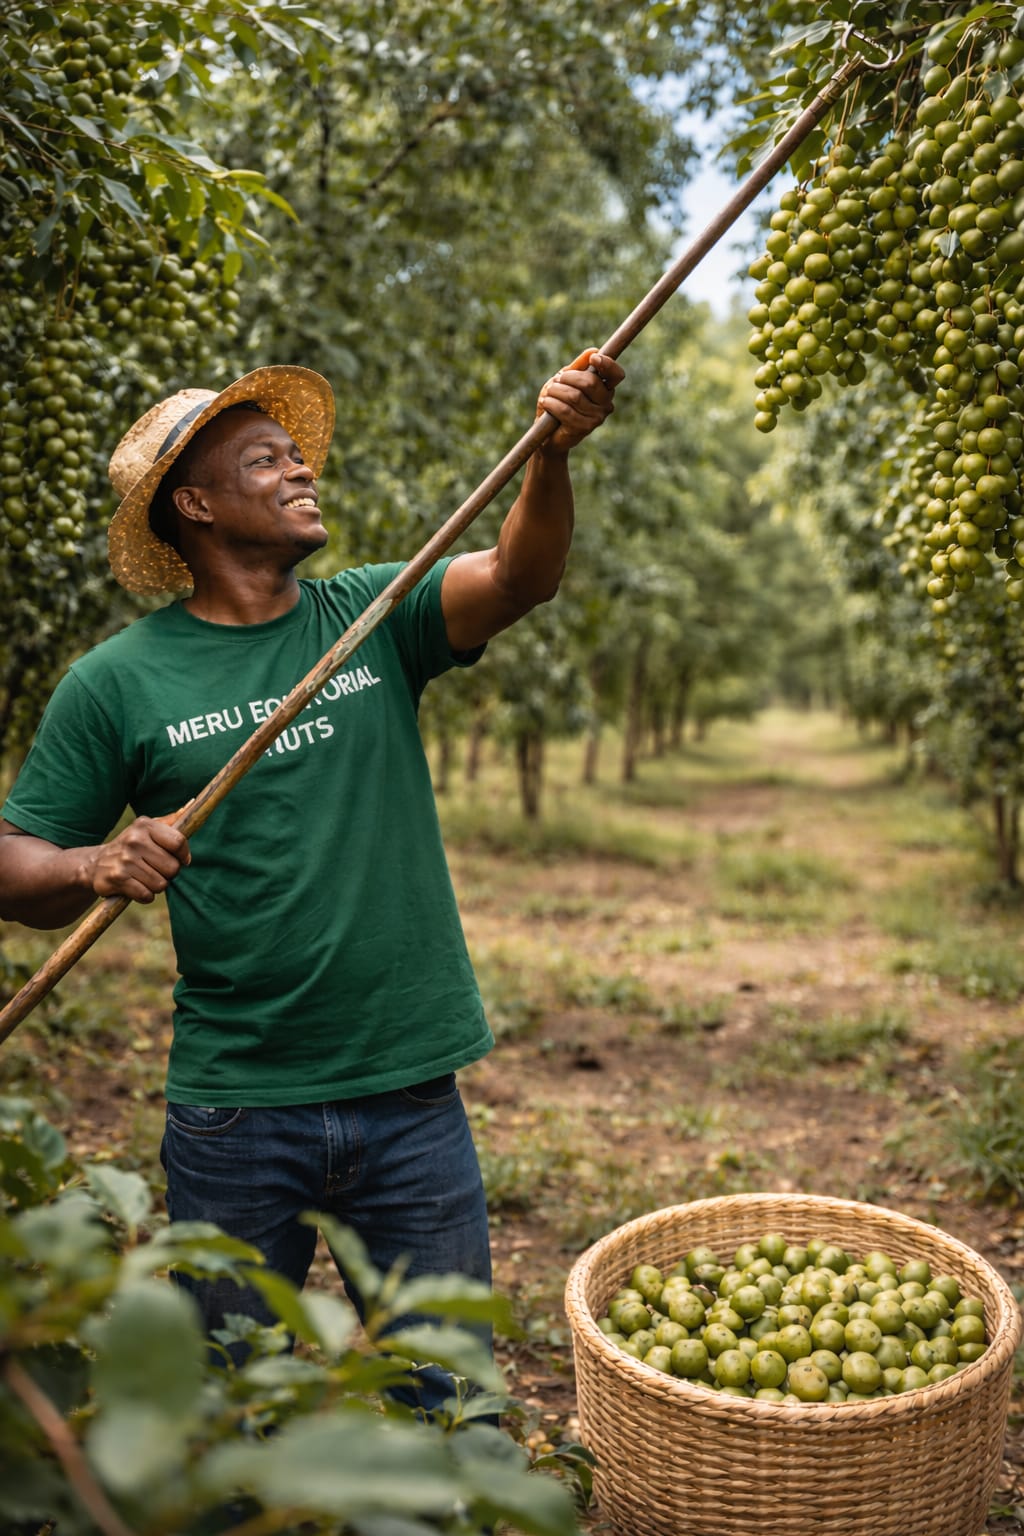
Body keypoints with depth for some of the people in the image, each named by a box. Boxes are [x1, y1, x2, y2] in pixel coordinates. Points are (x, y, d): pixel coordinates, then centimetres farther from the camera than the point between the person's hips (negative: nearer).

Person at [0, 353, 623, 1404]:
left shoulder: (376, 616, 2)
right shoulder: (118, 681, -4)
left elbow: (519, 578, -15)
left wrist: (552, 454, -33)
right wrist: (99, 866, -21)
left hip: (412, 1092, 2)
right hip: (234, 1111, -1)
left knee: (448, 1401, 16)